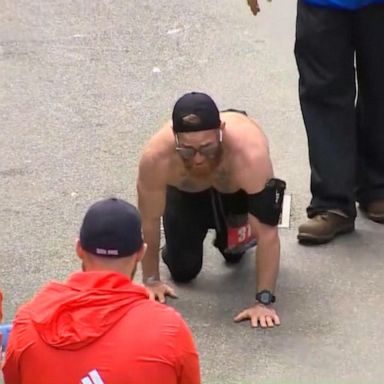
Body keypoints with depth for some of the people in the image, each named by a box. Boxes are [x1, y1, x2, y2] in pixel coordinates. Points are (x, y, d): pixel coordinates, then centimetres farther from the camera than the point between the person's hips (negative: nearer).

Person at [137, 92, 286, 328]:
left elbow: (268, 232, -40)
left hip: (239, 188, -1)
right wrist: (151, 280, -14)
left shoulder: (250, 154, -46)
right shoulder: (156, 156, -40)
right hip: (187, 192, 1)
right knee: (183, 271, -2)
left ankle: (238, 238, 13)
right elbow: (149, 221, -23)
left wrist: (264, 301, -40)